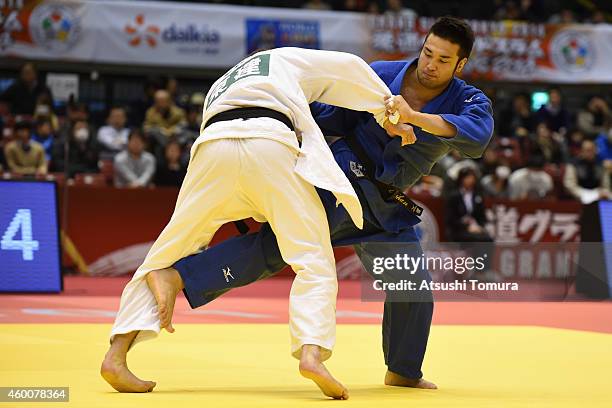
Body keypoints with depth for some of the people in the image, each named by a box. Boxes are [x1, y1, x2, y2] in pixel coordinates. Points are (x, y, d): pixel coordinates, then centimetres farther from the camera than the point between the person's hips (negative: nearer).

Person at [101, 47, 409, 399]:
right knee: (314, 262, -1)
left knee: (168, 252, 12)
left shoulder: (219, 89, 44)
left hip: (214, 147, 4)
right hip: (271, 146, -4)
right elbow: (351, 68, 32)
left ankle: (117, 355, 2)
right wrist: (392, 114, 41)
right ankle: (311, 353, -25)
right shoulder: (284, 59, 34)